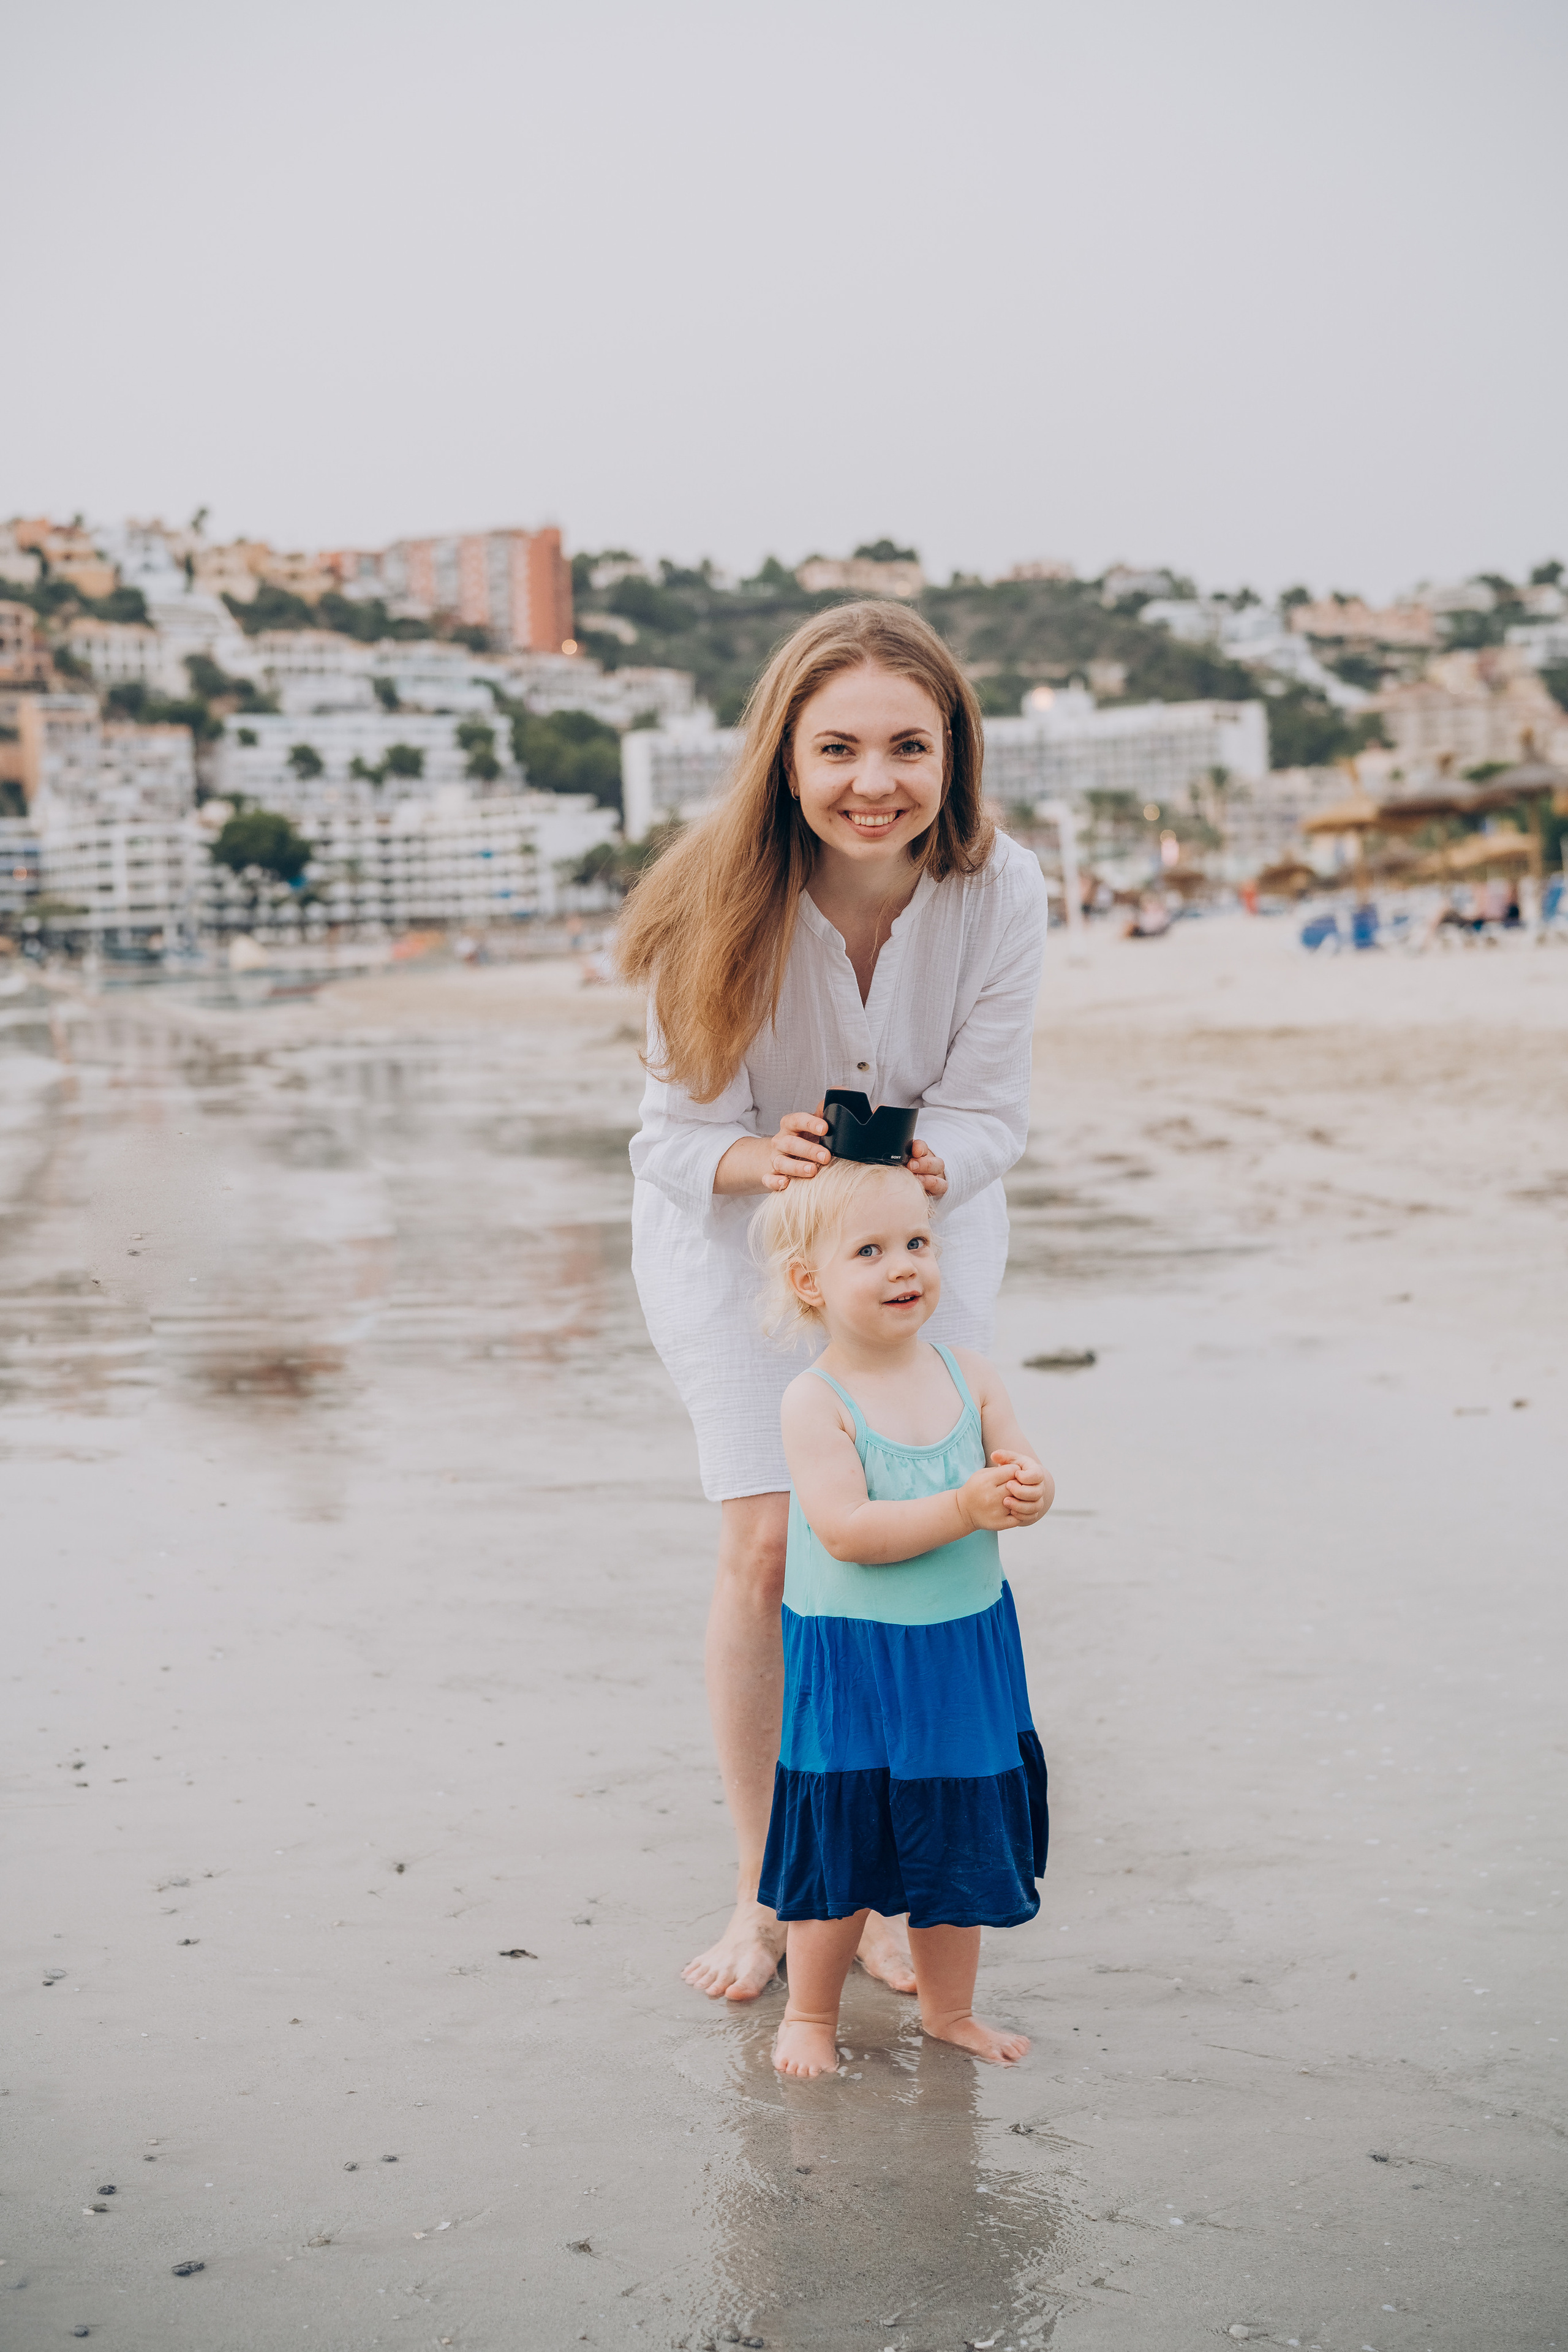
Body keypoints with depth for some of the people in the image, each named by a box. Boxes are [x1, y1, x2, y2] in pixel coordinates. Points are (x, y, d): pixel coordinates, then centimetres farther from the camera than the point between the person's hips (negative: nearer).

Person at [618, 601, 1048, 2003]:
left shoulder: (1002, 892, -22)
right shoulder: (721, 902, -27)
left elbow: (990, 1111, -15)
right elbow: (683, 1133, -20)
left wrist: (926, 1169, -36)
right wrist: (769, 1160, -41)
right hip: (737, 1223, -1)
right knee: (769, 1546, -9)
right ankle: (764, 1889, 10)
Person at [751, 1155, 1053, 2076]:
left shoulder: (972, 1376, 0)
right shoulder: (815, 1402, -16)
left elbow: (1033, 1481, -1)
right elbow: (846, 1530, -24)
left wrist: (1026, 1488, -25)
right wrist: (967, 1507, -29)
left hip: (966, 1654, 5)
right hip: (851, 1664, -4)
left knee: (961, 1840, 15)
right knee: (840, 1854, 7)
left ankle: (950, 2008, 35)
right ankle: (811, 2015, 28)